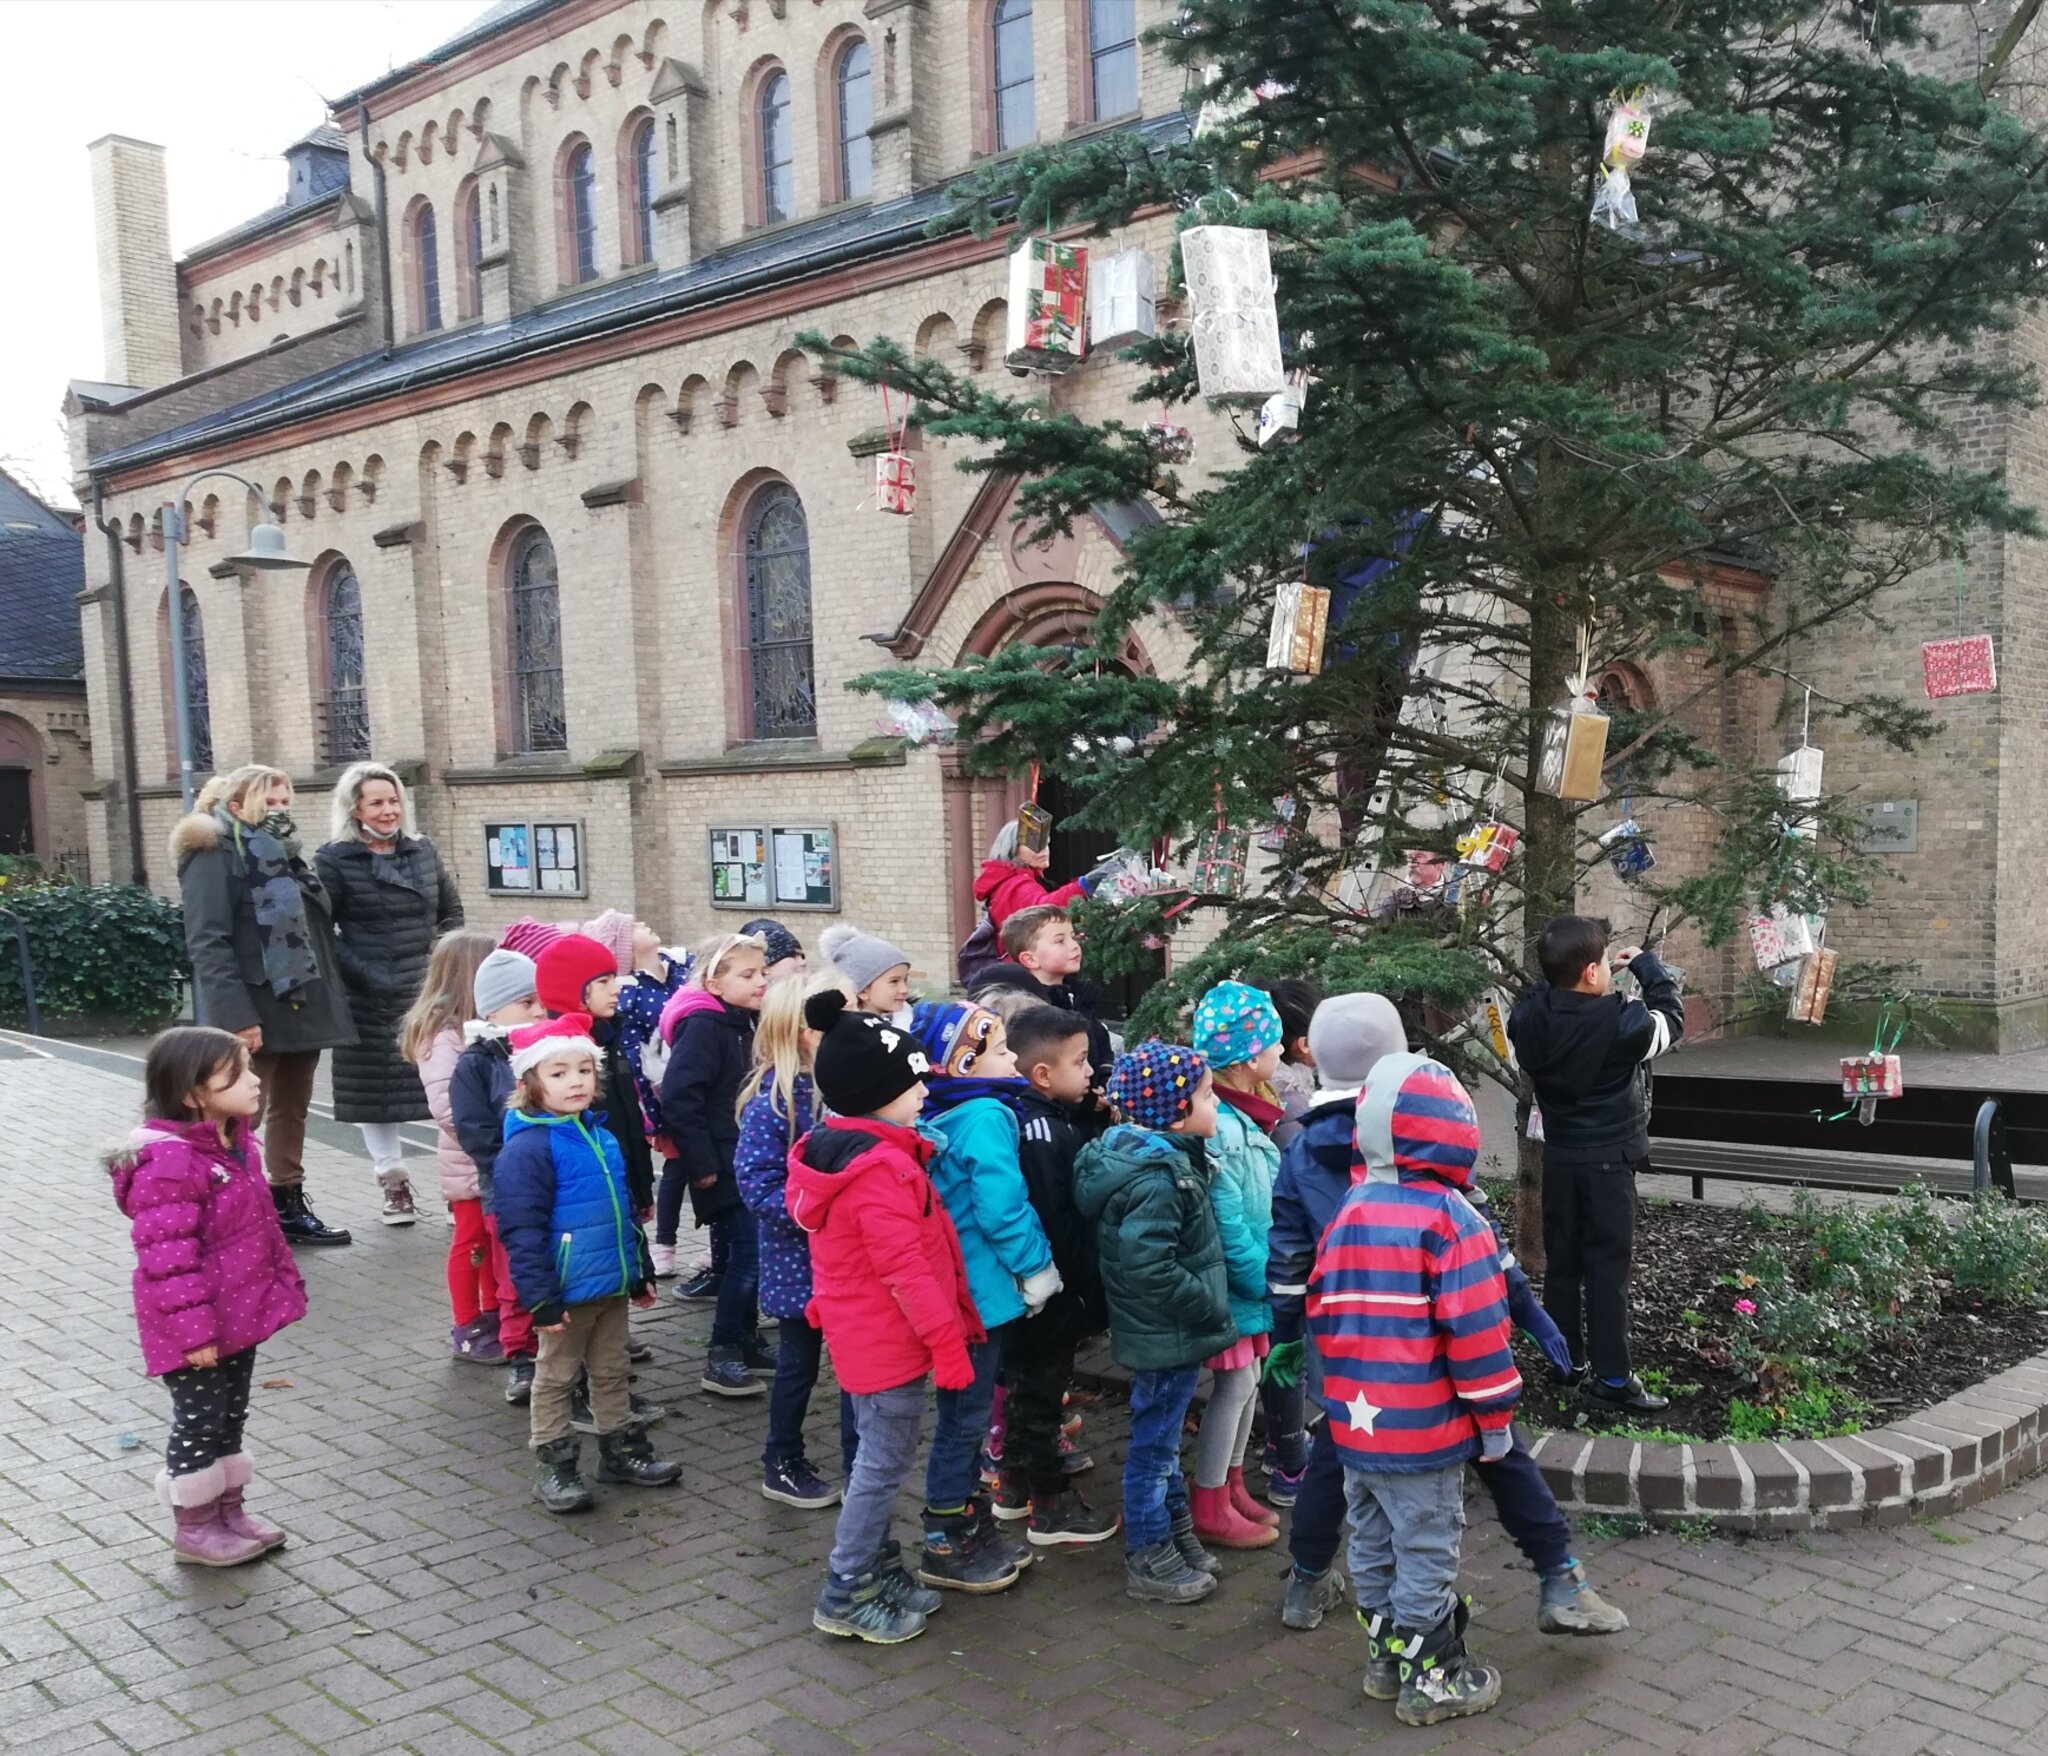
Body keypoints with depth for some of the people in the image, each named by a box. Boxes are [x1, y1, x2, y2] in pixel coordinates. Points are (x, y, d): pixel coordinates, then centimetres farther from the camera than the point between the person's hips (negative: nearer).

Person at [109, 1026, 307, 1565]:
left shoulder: (235, 1142, 4)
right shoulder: (168, 1163, -26)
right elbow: (168, 1257, -26)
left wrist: (283, 1282, 17)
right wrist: (194, 1332, -24)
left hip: (238, 1316, 9)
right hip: (198, 1329, -9)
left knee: (230, 1417, 19)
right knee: (200, 1422, 6)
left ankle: (227, 1511, 34)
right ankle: (194, 1530, 22)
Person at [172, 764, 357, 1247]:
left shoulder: (284, 854, 19)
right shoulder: (214, 856, -9)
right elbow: (207, 944, -18)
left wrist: (329, 999, 18)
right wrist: (236, 1016, -26)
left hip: (301, 1005, 9)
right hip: (255, 1013, -9)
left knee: (291, 1110, 15)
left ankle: (288, 1207, 25)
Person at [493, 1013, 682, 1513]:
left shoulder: (601, 1137, 8)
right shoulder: (528, 1147, -18)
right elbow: (522, 1231, -20)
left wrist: (640, 1270, 19)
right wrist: (541, 1298, -22)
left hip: (611, 1284, 8)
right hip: (566, 1291, -7)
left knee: (612, 1372, 20)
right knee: (557, 1378, 9)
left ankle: (621, 1450, 33)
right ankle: (553, 1467, 20)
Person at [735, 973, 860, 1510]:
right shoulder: (773, 1099, -17)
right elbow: (756, 1182, -20)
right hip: (800, 1260, -6)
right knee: (800, 1362, 7)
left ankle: (860, 1468, 27)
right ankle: (781, 1467, 24)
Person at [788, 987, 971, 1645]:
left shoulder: (836, 1148, 6)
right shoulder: (881, 1169, -26)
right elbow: (906, 1268, -26)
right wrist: (947, 1338, -21)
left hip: (861, 1334, 10)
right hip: (892, 1339, -10)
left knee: (878, 1455, 20)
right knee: (887, 1461, 1)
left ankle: (878, 1566, 31)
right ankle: (846, 1595, 9)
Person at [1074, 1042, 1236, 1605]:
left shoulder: (1161, 1158, 5)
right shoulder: (1155, 1178, -26)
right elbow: (1149, 1268, -32)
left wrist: (1208, 1307, 15)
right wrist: (1210, 1307, -22)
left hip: (1171, 1332, 10)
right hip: (1166, 1338, -10)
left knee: (1164, 1438, 22)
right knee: (1154, 1444, 5)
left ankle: (1177, 1532, 38)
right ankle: (1148, 1560, 18)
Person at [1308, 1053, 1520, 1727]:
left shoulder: (1344, 1216, 5)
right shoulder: (1448, 1219, -17)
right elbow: (1475, 1331, -17)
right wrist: (1494, 1417, -7)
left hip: (1355, 1425, 7)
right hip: (1424, 1432, -7)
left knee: (1373, 1547, 18)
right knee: (1425, 1556, 6)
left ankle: (1386, 1656, 31)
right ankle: (1430, 1679, 17)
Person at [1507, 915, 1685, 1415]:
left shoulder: (1529, 1018, -9)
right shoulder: (1622, 1023, -23)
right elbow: (1672, 1020, -2)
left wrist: (1586, 972, 6)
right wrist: (1647, 966, 8)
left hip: (1558, 1158, 5)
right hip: (1609, 1162, -5)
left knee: (1561, 1260, 14)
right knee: (1607, 1267, 0)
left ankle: (1566, 1360, 25)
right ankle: (1611, 1379, 4)